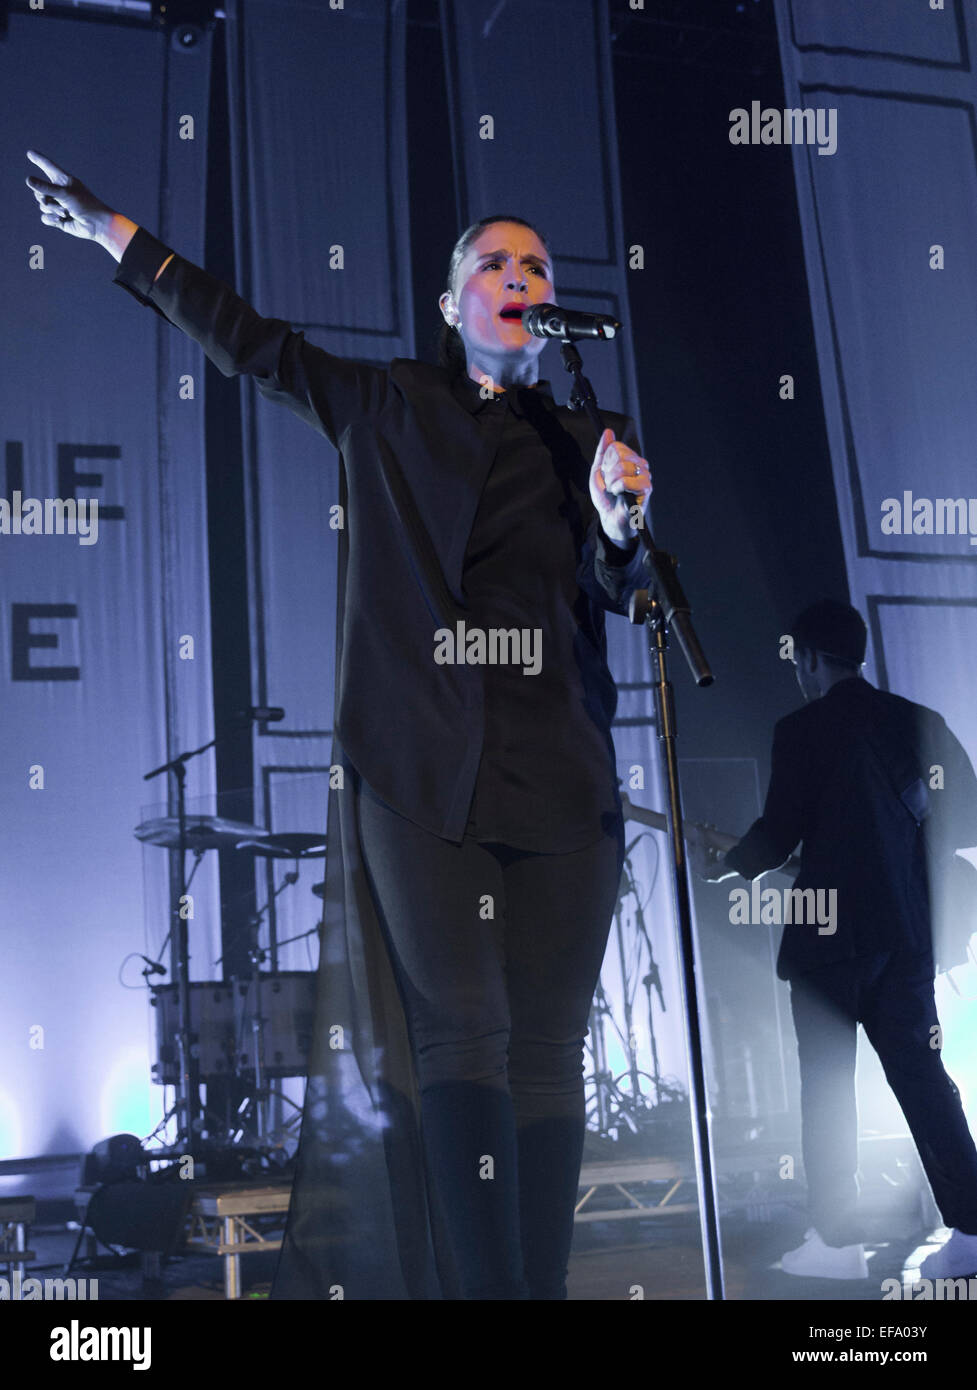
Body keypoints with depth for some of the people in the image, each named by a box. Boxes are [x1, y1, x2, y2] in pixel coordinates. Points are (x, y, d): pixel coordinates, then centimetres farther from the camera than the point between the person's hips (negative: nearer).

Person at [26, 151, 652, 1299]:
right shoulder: (385, 407, 14)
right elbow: (246, 340, 21)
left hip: (557, 775, 2)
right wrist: (108, 229, 26)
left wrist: (619, 523, -14)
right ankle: (482, 1287, -9)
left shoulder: (581, 443, 18)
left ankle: (544, 1285, 6)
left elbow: (610, 592, 9)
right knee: (460, 1028, -12)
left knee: (544, 1051, -1)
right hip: (419, 768, -2)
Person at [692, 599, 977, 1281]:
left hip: (828, 931, -5)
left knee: (827, 1087, 4)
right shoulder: (918, 721, 8)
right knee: (922, 1076, 8)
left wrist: (724, 865, 8)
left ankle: (838, 1241, 4)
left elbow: (778, 835, -10)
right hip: (906, 931, 5)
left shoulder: (802, 729, -7)